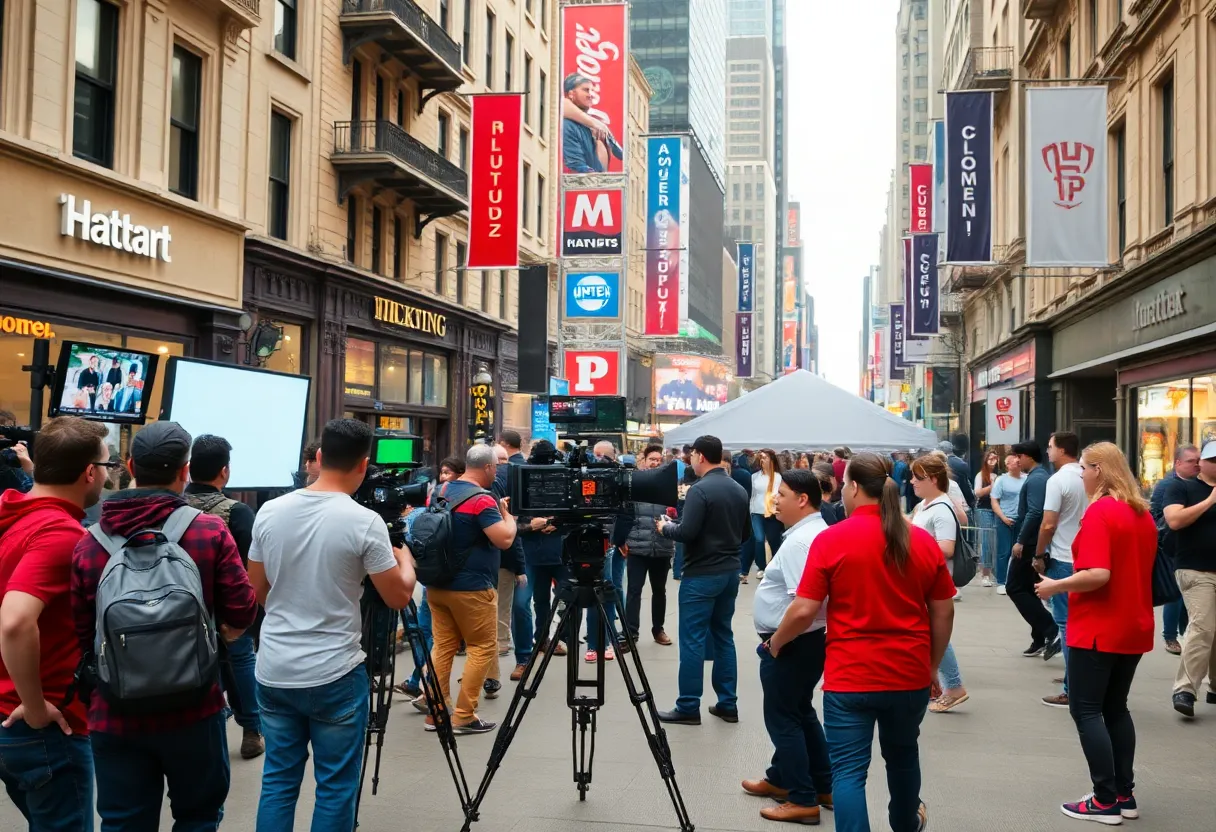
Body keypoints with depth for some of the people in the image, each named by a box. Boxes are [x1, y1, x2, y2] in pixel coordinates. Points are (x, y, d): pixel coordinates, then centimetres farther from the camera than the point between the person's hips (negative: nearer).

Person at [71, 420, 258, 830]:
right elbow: (242, 612, -7)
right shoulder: (210, 532, -11)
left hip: (114, 714, 2)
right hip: (192, 708, -1)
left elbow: (81, 633, 0)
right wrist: (230, 629, 16)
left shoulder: (89, 543, -4)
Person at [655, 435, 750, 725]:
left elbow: (688, 533, -20)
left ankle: (688, 707, 1)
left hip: (702, 574, -8)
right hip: (730, 571, 8)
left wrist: (665, 527, -2)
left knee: (693, 639, -2)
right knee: (723, 636, 14)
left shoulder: (700, 490, -16)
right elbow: (745, 533, 15)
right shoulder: (740, 490, 8)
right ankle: (728, 704, 16)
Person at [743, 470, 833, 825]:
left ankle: (803, 799, 7)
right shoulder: (816, 532, 10)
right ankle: (783, 779, 32)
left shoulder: (800, 541, -23)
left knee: (783, 718, 1)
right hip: (809, 639, 10)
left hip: (791, 643, -10)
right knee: (799, 712, 19)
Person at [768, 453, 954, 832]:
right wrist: (933, 667, 17)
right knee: (902, 754, 27)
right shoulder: (923, 541, 1)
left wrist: (776, 642, 7)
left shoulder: (831, 539, -11)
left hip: (850, 675, -5)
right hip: (909, 673, 5)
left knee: (849, 770, 1)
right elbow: (943, 613, 5)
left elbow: (804, 611, -11)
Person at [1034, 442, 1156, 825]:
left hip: (1098, 629, -8)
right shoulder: (1143, 512, 9)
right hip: (1134, 627, 9)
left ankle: (1106, 801, -1)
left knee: (1086, 709, -1)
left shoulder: (1100, 511, -18)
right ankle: (1125, 794, 19)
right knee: (1115, 708, 17)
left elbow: (1097, 575, -26)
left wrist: (1056, 586, -13)